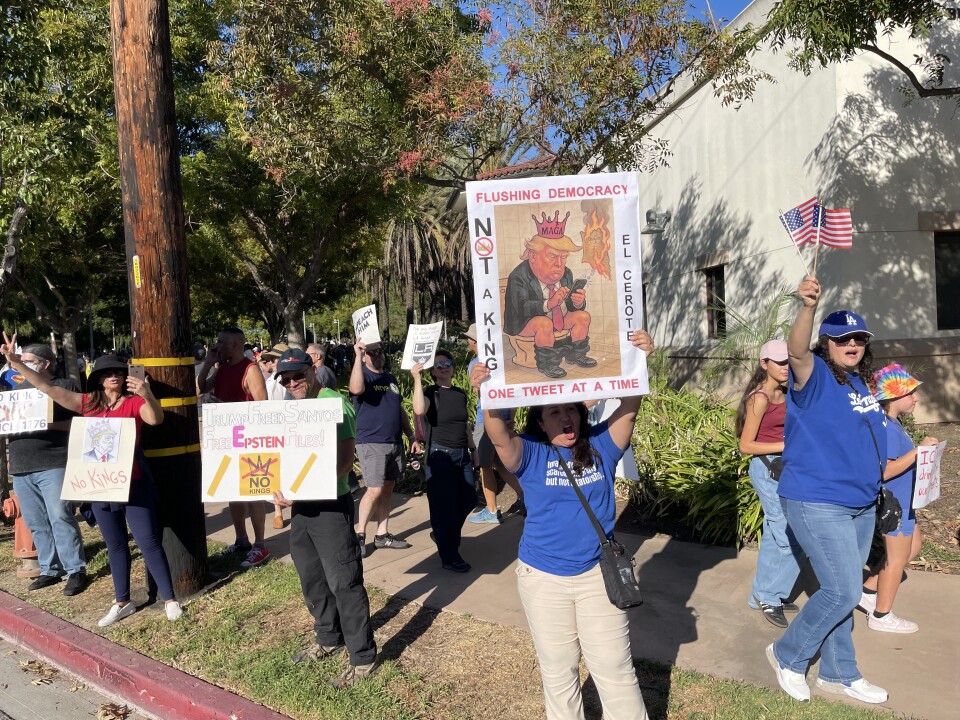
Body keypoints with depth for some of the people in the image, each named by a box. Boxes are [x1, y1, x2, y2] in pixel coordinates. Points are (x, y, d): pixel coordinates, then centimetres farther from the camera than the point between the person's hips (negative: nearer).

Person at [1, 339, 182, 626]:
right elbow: (48, 388, 6)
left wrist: (147, 395, -46)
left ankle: (170, 599, 9)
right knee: (115, 544, 16)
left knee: (148, 541, -1)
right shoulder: (88, 402, 5)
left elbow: (155, 419, -27)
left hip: (133, 482, -5)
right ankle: (122, 602, 29)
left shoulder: (134, 402, -8)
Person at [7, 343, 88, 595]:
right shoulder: (19, 389, 18)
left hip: (54, 464, -6)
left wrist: (50, 425, -19)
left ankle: (76, 571, 1)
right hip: (21, 467, 7)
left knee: (61, 518, -7)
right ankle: (49, 570, 20)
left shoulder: (65, 386, -1)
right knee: (36, 524, 10)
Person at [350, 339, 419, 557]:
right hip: (371, 443, -7)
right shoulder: (363, 376, -5)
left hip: (395, 442, 7)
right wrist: (358, 355, -28)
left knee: (388, 488, 8)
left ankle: (382, 534, 16)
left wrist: (411, 437, 15)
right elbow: (356, 388, -31)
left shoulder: (391, 379, 17)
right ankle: (359, 534, 4)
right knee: (375, 490, -11)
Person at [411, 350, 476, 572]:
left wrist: (473, 449, 20)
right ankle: (448, 557, 9)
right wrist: (417, 379, -28)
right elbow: (419, 410, -30)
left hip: (462, 454, 6)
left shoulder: (461, 394, 11)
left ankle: (445, 537, 34)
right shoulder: (430, 392, -7)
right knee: (444, 505, -1)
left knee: (468, 499, 9)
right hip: (440, 454, -6)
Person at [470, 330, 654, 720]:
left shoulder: (600, 446, -5)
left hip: (598, 573, 0)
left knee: (614, 667, 13)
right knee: (557, 669, 18)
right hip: (543, 578, 0)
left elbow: (627, 410, -18)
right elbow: (499, 436, -30)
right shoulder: (530, 454, -10)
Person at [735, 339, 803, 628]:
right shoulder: (759, 399, -15)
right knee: (791, 538, -5)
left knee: (774, 537, 15)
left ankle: (763, 595, 26)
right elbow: (746, 445, -15)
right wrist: (787, 446, -18)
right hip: (768, 470, -8)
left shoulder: (784, 395, 9)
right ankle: (769, 596, 10)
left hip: (782, 469, 8)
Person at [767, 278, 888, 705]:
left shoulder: (860, 380, 10)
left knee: (841, 592, 17)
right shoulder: (815, 376, -13)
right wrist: (808, 307, -53)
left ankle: (839, 674, 33)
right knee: (843, 592, -7)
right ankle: (788, 655, 15)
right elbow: (796, 351, -36)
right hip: (817, 504, -8)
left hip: (861, 505, 8)